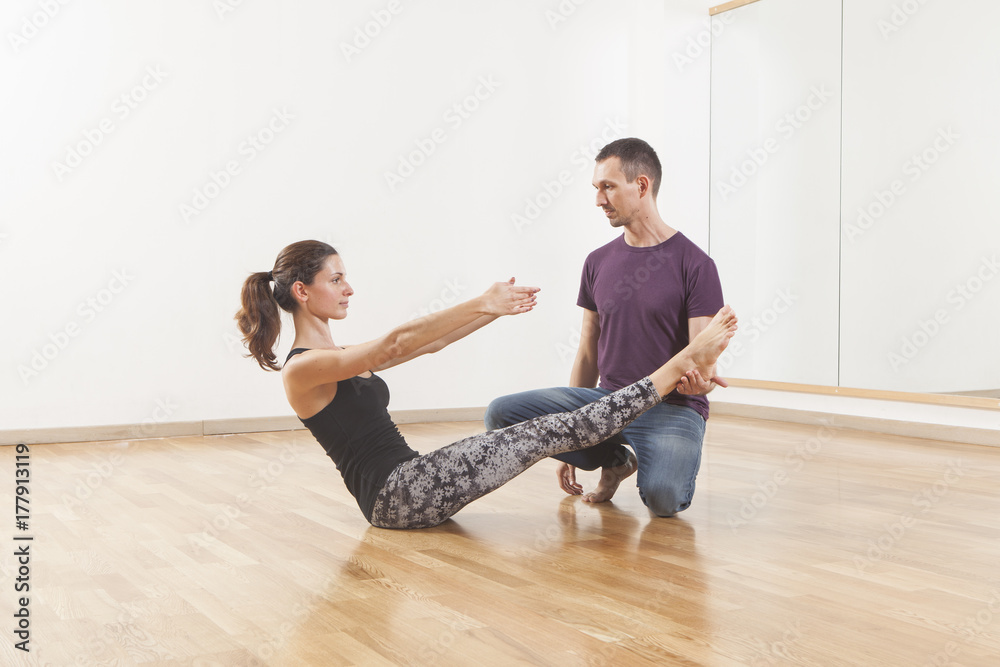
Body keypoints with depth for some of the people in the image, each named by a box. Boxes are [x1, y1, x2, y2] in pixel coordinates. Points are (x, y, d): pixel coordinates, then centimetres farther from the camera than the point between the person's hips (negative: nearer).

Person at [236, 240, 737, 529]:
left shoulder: (340, 361, 18)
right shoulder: (302, 370, -12)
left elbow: (425, 344, 15)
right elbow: (396, 344, -24)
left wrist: (493, 309, 8)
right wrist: (483, 303, -25)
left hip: (408, 484, 10)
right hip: (395, 494, -10)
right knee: (549, 432, -13)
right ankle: (682, 364, -12)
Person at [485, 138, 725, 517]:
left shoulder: (695, 265, -6)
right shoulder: (598, 263, 10)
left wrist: (699, 381, -35)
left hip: (672, 408, -5)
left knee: (662, 497, -34)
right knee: (501, 414, -16)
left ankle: (668, 458, 6)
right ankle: (614, 459, 5)